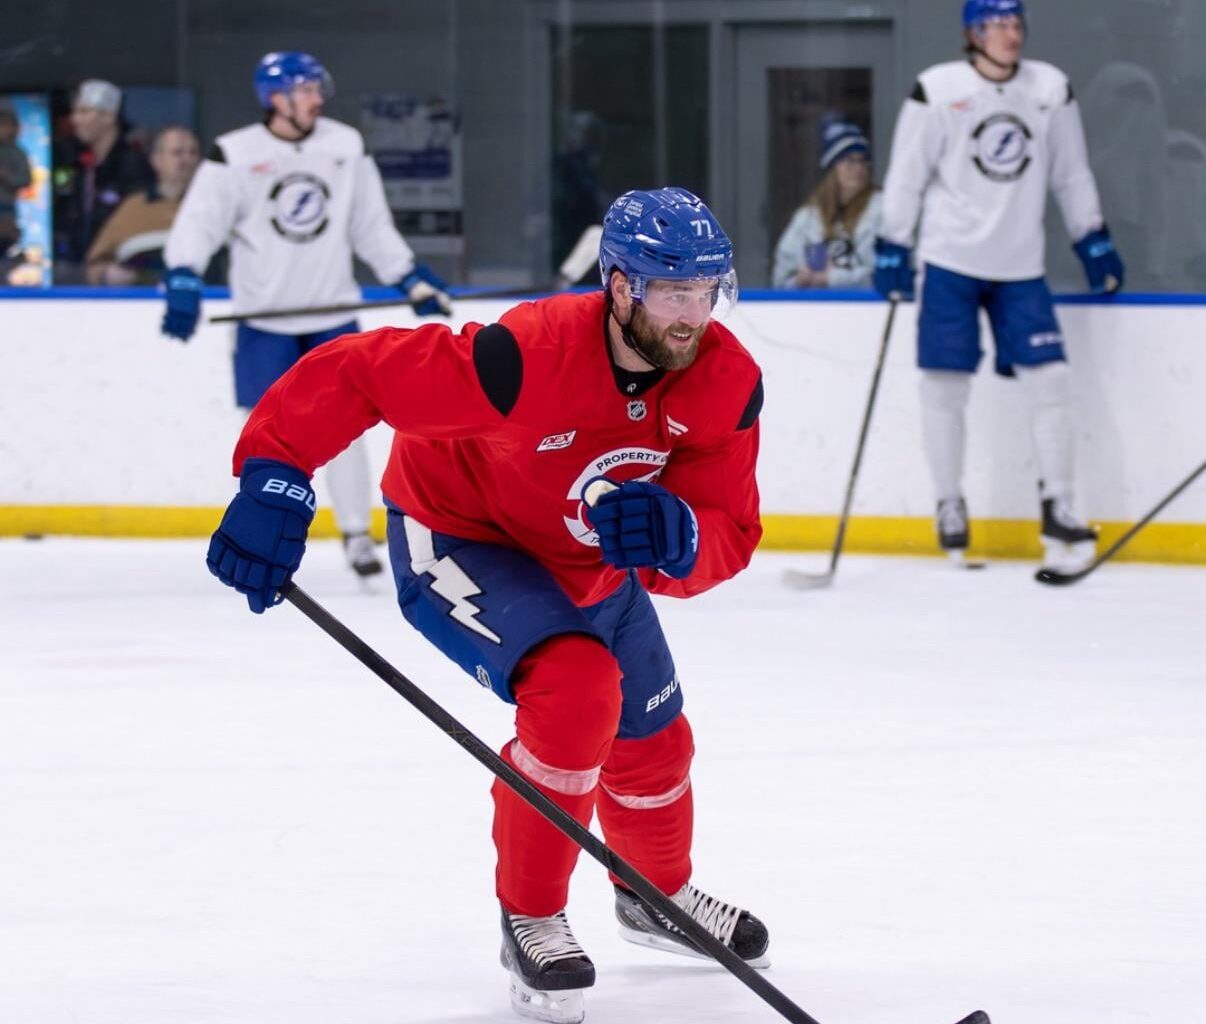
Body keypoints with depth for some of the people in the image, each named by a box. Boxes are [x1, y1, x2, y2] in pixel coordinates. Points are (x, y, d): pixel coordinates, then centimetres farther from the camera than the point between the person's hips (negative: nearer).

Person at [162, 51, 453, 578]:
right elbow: (198, 223, -13)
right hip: (263, 318, -2)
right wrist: (182, 284, -27)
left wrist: (414, 281, 8)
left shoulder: (346, 147, 1)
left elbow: (373, 227, 11)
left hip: (332, 310, 2)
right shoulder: (234, 155, -10)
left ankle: (357, 533, 9)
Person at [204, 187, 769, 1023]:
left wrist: (673, 537, -45)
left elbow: (727, 538, -23)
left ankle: (658, 893, 51)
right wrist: (273, 480, -37)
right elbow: (351, 373, -36)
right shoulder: (529, 357, -39)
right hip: (456, 537, -6)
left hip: (592, 562, 7)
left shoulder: (728, 382, -23)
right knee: (574, 692, -29)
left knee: (653, 743, 19)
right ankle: (530, 918, -10)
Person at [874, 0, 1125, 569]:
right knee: (945, 387, -1)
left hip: (1020, 267, 3)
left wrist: (1095, 244, 11)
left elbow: (1071, 175, 13)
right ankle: (949, 505, 13)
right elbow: (906, 175, -3)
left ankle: (1058, 507, 3)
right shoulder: (937, 91, -7)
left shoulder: (1051, 90, 3)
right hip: (950, 260, -3)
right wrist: (892, 251, -5)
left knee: (1049, 380, -5)